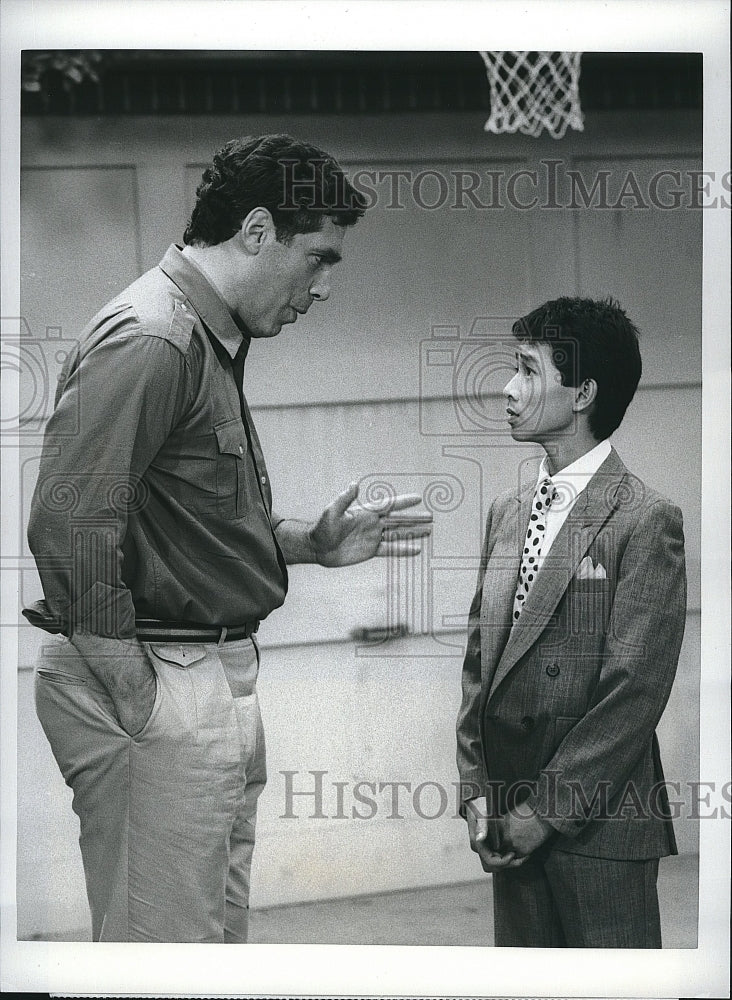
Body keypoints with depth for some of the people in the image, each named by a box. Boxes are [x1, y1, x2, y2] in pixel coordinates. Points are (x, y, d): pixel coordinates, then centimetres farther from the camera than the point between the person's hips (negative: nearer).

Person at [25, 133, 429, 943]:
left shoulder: (211, 341, 17)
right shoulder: (149, 340, -17)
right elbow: (67, 526, -25)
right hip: (157, 678, -10)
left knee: (217, 932, 16)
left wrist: (311, 542, 12)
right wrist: (135, 693, -21)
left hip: (215, 680, 11)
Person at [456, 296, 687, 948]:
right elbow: (479, 661, 14)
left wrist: (546, 807, -13)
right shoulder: (507, 512, 13)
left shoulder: (646, 520, -10)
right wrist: (477, 790, 4)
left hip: (599, 822, -6)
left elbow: (635, 690, -14)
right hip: (512, 823, 6)